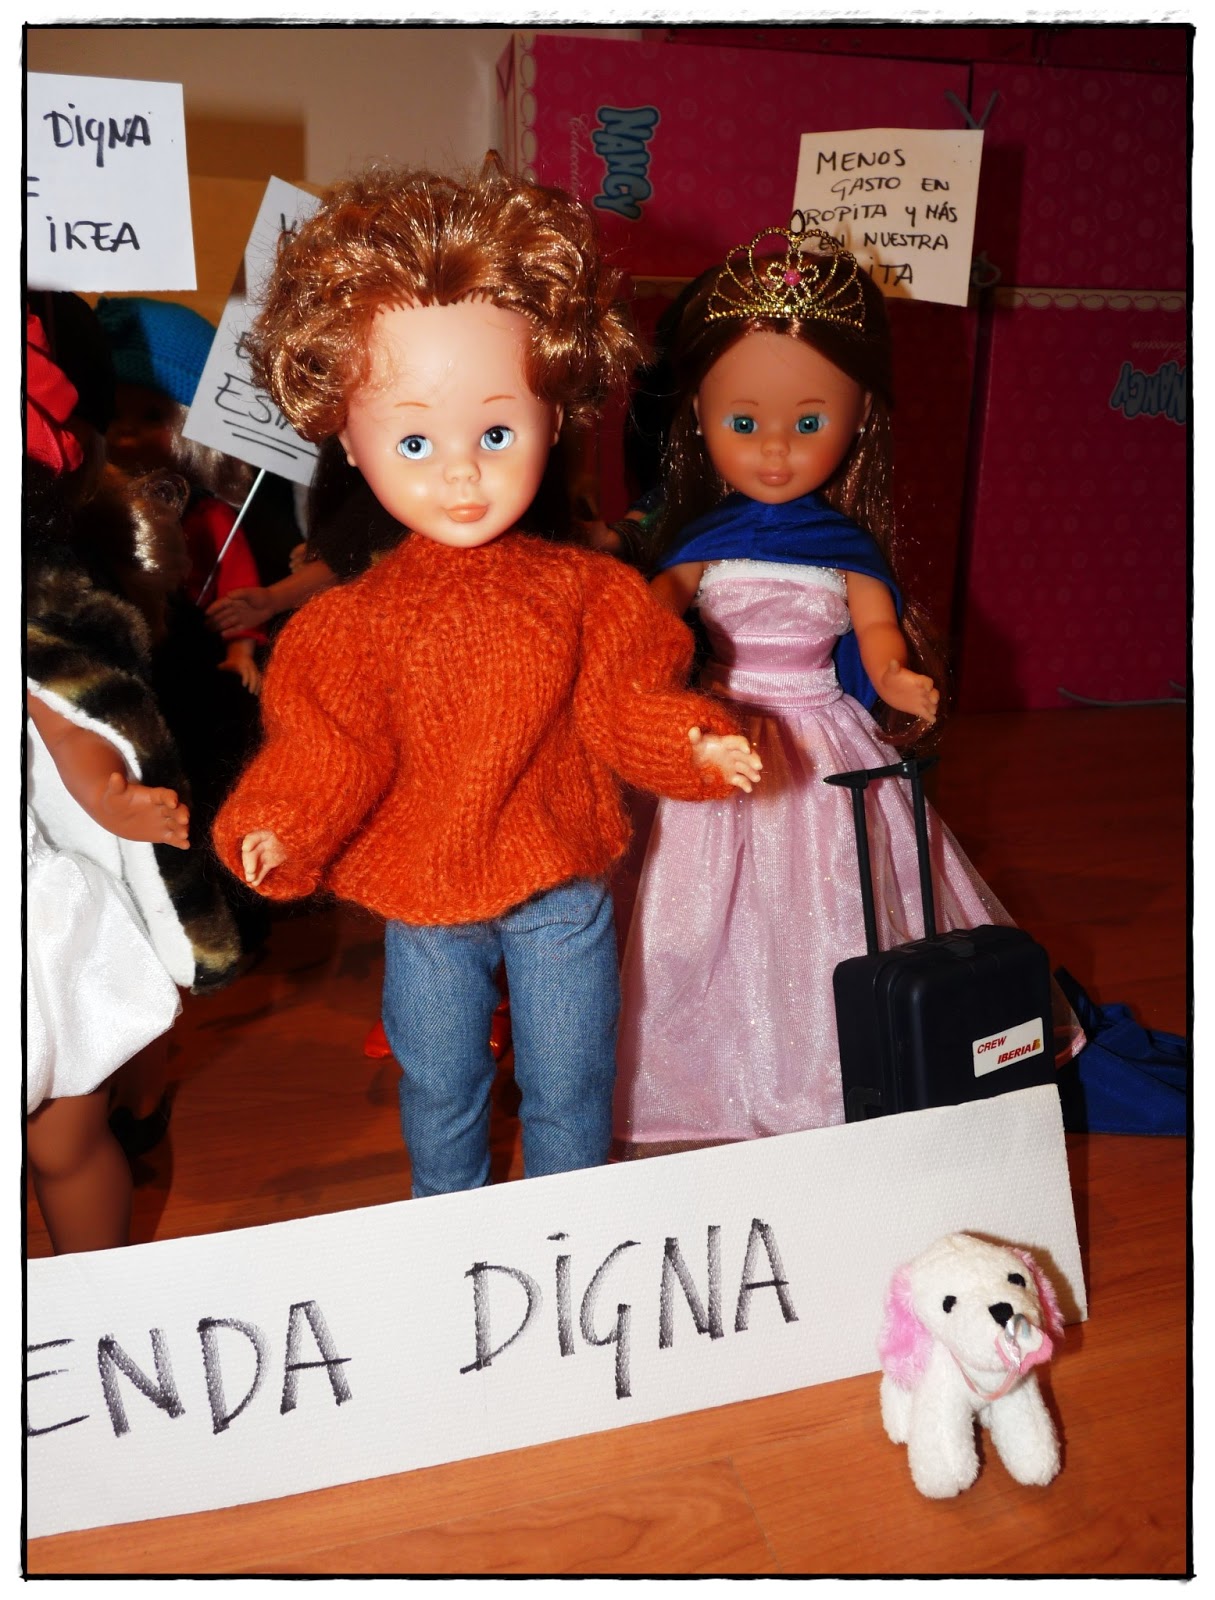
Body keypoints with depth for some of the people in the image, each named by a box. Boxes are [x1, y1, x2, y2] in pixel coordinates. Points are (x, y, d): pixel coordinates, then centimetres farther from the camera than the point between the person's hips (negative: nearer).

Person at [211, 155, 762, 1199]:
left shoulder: (581, 588, -9)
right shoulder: (355, 622, -10)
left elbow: (624, 703, -9)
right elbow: (329, 749, -12)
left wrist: (696, 742, -27)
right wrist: (276, 825, -29)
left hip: (562, 886, 0)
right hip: (422, 895, 1)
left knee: (569, 1091, 17)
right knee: (439, 1092, 20)